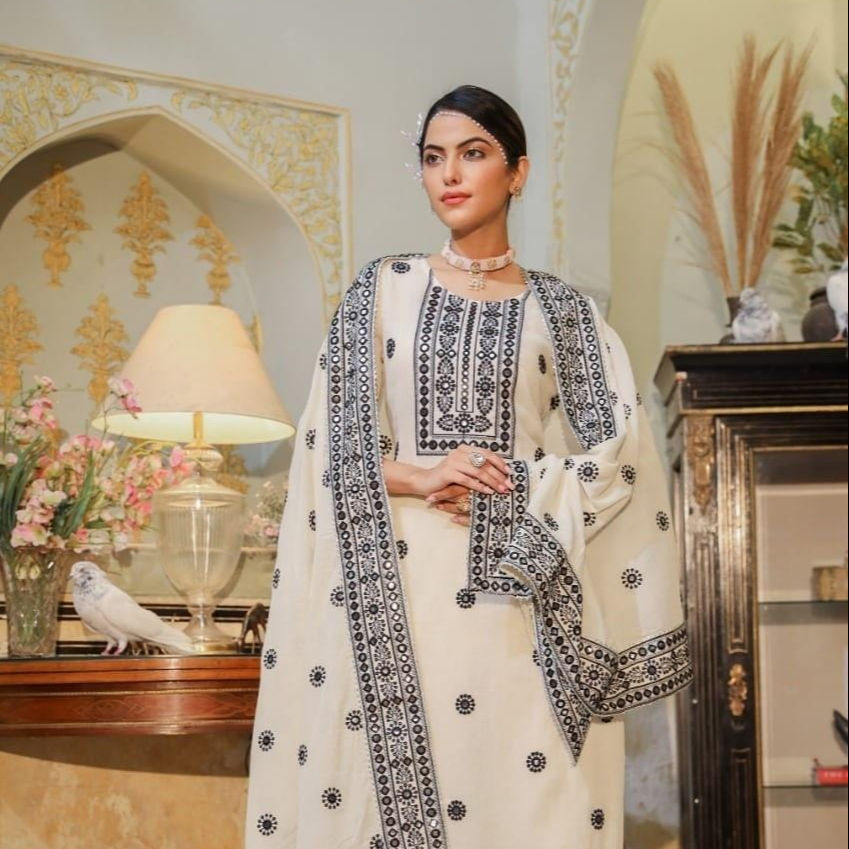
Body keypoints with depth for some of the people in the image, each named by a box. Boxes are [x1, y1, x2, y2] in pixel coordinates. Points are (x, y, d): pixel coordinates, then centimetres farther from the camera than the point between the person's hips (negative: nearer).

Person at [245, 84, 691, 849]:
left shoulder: (563, 314, 8)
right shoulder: (381, 291, 8)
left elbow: (620, 453, 0)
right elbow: (330, 443, 5)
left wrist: (506, 496, -12)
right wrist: (416, 478, -12)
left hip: (525, 598, 0)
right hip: (392, 588, 0)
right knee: (391, 787, -2)